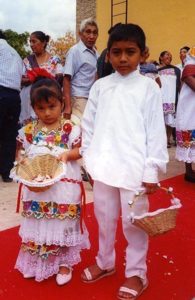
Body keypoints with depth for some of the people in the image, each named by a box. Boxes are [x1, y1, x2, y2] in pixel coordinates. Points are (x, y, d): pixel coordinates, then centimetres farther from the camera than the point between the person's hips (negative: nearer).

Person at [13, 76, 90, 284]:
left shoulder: (70, 129, -7)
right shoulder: (27, 130, 1)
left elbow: (79, 151, -3)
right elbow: (20, 151, 11)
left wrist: (68, 154, -22)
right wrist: (21, 160, -9)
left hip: (63, 187, -2)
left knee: (63, 225, 10)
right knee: (37, 225, 14)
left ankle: (64, 262, 30)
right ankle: (36, 262, 34)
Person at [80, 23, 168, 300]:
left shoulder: (148, 87, -3)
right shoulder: (100, 86, 6)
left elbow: (156, 132, -5)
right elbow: (89, 124, 10)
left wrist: (152, 170, -8)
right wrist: (89, 158, 8)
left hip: (134, 168, -3)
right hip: (103, 166, 4)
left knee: (134, 221, 7)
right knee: (104, 217, 17)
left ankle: (136, 273, 27)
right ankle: (105, 262, 38)